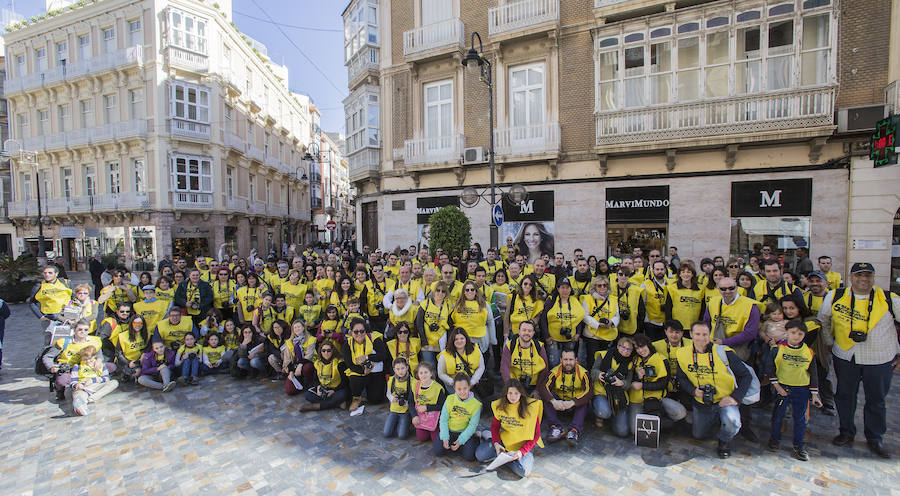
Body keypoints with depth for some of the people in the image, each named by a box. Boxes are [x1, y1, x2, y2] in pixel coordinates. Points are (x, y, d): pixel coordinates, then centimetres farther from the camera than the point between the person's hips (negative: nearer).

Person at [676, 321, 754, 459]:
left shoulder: (723, 352, -19)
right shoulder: (683, 354, -9)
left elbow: (746, 375, -11)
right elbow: (682, 378, 3)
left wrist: (735, 398, -21)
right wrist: (694, 391, -16)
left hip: (725, 400, -3)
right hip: (701, 402, 3)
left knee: (731, 422, -34)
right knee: (698, 435, 15)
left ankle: (725, 441, 3)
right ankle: (715, 418, 46)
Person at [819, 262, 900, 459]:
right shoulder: (834, 297, -5)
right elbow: (823, 320, 12)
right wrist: (832, 341, 12)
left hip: (880, 360, -1)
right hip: (845, 357, 1)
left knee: (876, 400, 13)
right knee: (844, 396, 12)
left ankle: (875, 439, 32)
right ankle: (846, 433, 30)